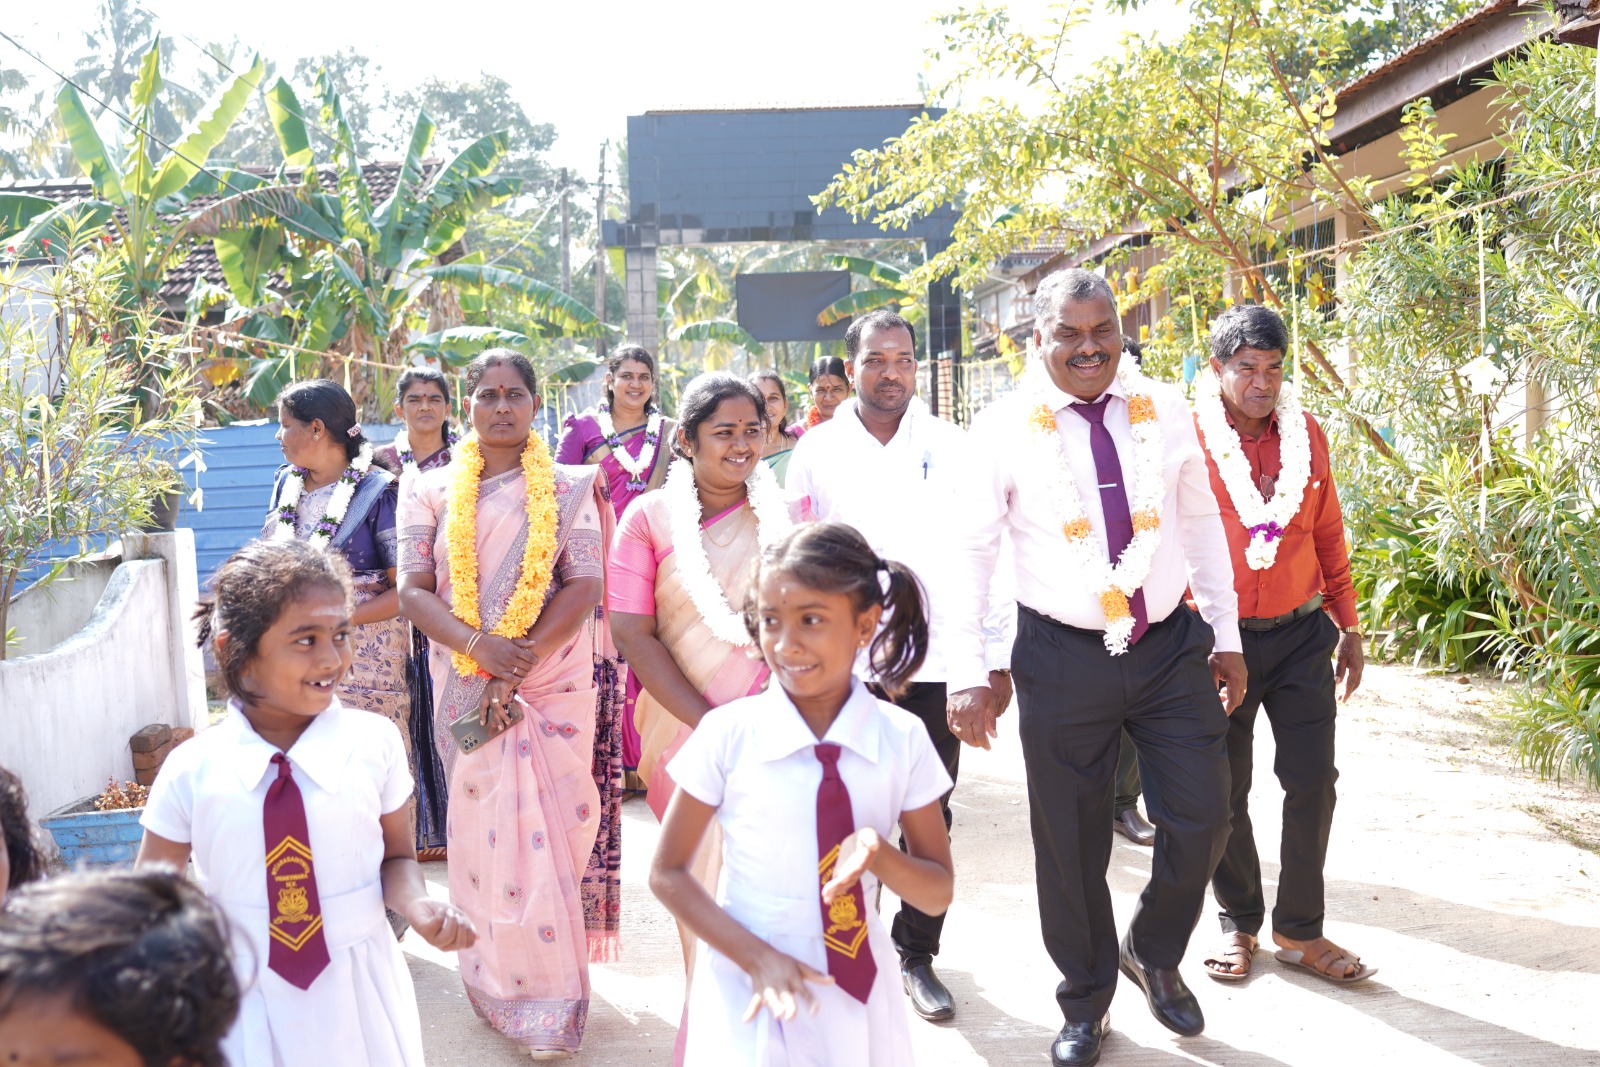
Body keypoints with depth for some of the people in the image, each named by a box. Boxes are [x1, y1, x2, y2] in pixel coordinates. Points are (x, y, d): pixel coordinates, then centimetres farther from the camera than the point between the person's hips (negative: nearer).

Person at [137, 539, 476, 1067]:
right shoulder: (191, 771, -10)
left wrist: (416, 904, -19)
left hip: (359, 994, 0)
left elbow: (397, 857, 2)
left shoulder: (374, 743, -10)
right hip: (246, 1002, 0)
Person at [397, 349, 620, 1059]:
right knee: (484, 827, 0)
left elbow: (584, 587, -5)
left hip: (555, 682, -1)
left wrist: (518, 667, -14)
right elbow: (414, 590, 0)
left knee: (552, 826, 0)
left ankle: (553, 995, 14)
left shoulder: (568, 489, 4)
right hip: (465, 683, 1)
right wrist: (480, 646, -17)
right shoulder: (432, 492, 8)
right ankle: (501, 984, 13)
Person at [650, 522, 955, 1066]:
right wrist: (758, 958, -15)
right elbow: (668, 873, -5)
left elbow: (937, 893, -1)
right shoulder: (728, 734, -13)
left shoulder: (902, 739, -8)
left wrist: (878, 854, -21)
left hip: (860, 989, 2)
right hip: (749, 988, -1)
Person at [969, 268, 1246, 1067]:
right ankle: (1085, 1001, 32)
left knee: (1201, 817, 4)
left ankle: (1154, 955, 35)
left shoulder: (1165, 411, 3)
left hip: (1171, 647, 3)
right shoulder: (1005, 429, -6)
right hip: (1062, 656, -2)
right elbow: (971, 555, -4)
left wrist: (1226, 635, 11)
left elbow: (1201, 523, 11)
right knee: (1069, 840, 8)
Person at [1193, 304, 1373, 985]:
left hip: (1300, 633, 3)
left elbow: (1328, 534, 12)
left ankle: (1299, 930, 18)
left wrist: (1348, 625, 13)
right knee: (1225, 790, 7)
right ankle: (1238, 921, 27)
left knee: (1314, 778, 2)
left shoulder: (1305, 434, 5)